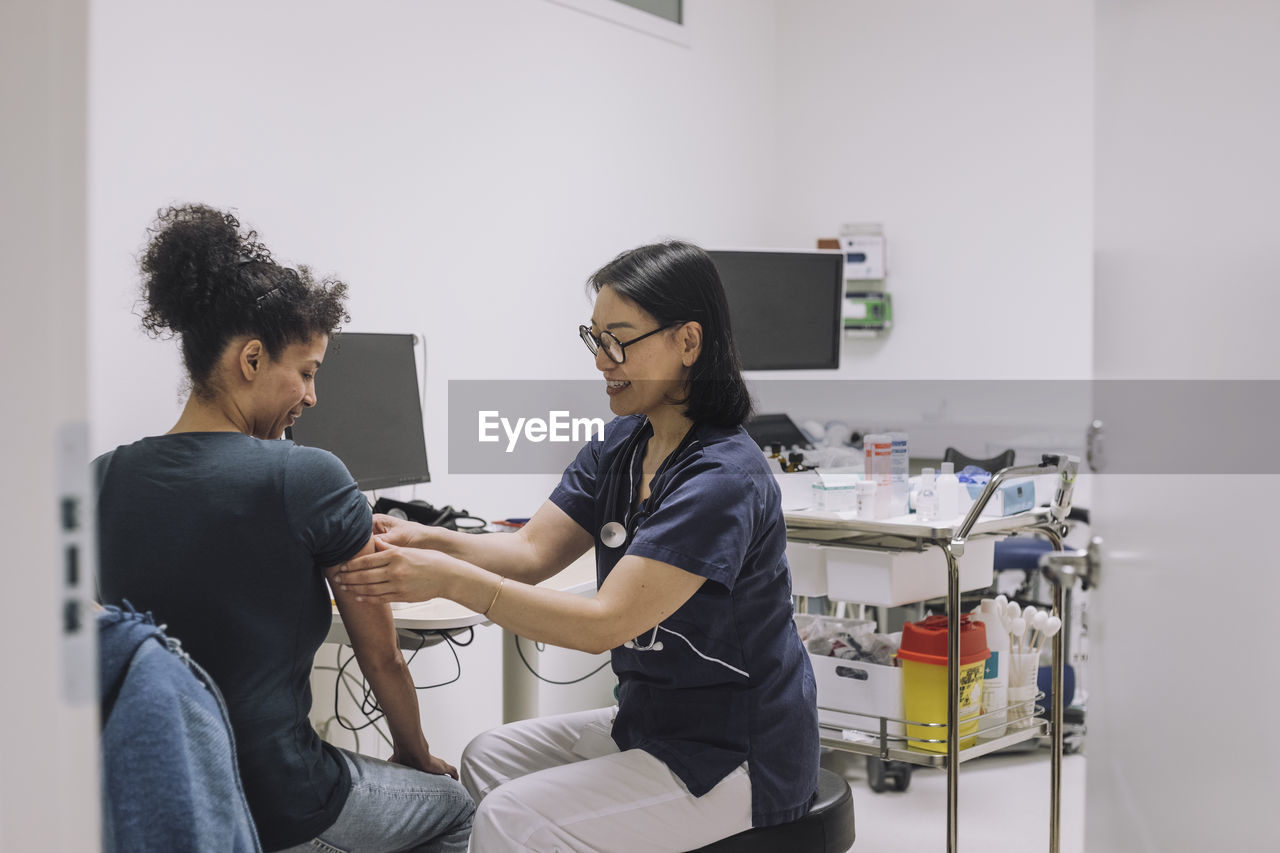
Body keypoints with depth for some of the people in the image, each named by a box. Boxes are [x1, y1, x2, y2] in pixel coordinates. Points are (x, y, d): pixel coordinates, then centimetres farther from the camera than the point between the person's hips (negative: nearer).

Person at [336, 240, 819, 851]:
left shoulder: (722, 479, -25)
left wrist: (451, 581, -33)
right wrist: (425, 541, -19)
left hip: (735, 757, -8)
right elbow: (532, 552, -2)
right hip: (652, 720, 8)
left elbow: (605, 622, -29)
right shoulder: (620, 445, 3)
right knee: (488, 758, 8)